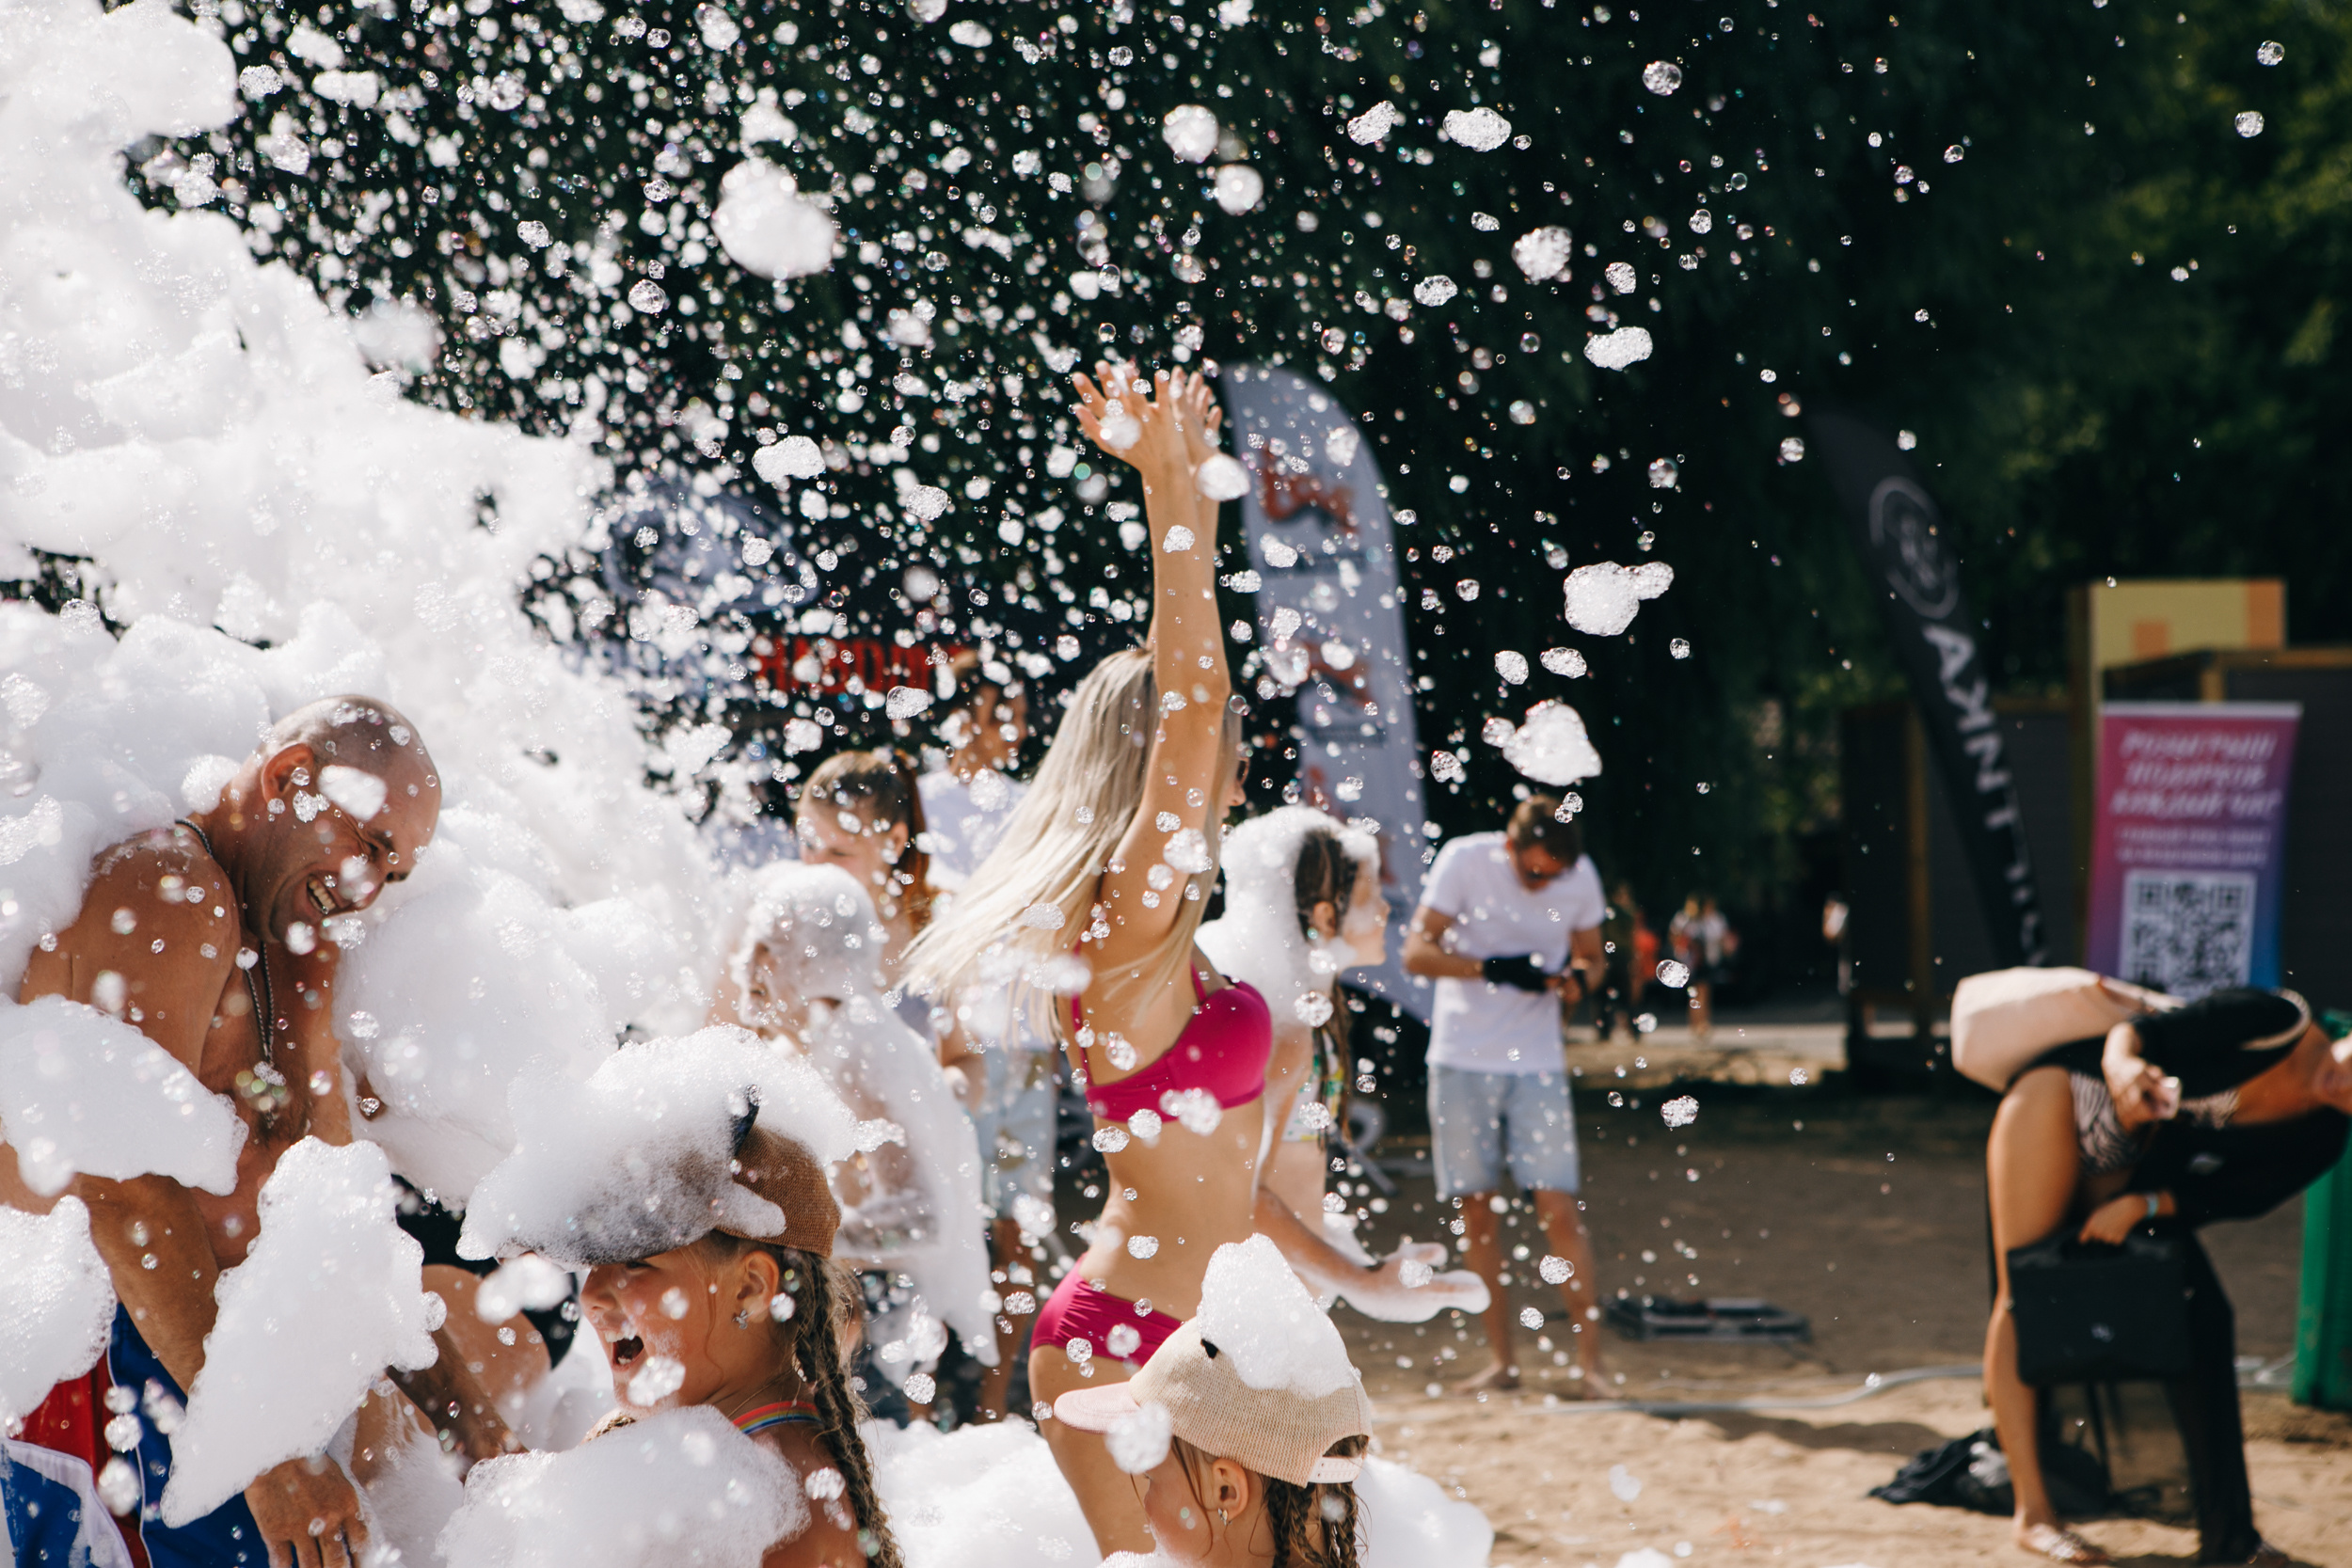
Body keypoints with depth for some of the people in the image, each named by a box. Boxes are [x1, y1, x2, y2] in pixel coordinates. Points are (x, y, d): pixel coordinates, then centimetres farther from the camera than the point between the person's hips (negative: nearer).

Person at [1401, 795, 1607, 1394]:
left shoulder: (1581, 876, -3)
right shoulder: (1464, 860, -10)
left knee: (1558, 1206, -9)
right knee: (1475, 1209, 4)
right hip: (1461, 1059, 0)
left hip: (1537, 1064, 0)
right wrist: (1491, 969, -24)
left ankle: (1589, 1357, -2)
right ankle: (1501, 1360, 13)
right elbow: (1416, 952, -10)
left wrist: (1578, 977, -12)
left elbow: (1590, 955, 12)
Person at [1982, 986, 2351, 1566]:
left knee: (2203, 1317, -6)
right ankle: (2031, 1512, -7)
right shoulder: (2277, 1021, -20)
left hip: (2122, 1177, 5)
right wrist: (2123, 1065, -38)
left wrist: (2142, 1205, -21)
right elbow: (2141, 1032, -17)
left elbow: (2232, 1197, -7)